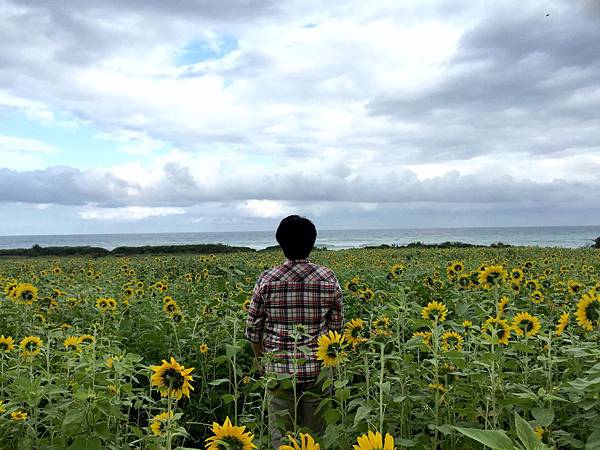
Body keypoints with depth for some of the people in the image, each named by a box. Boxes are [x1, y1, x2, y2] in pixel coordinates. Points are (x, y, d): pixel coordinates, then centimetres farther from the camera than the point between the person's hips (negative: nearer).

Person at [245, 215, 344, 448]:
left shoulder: (267, 280, -8)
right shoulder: (328, 278, -5)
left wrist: (260, 359, 14)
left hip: (279, 368, -1)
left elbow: (253, 329, -1)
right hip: (318, 368, 1)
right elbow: (336, 325, 2)